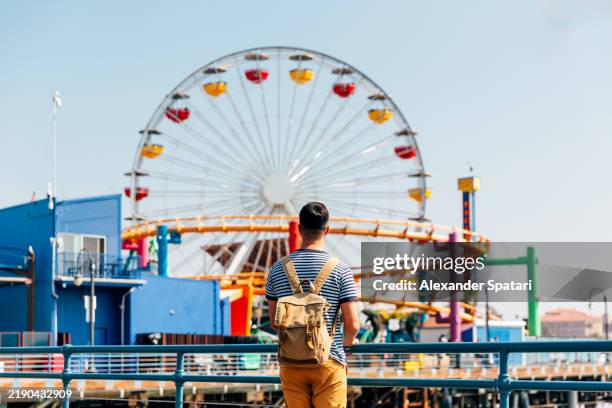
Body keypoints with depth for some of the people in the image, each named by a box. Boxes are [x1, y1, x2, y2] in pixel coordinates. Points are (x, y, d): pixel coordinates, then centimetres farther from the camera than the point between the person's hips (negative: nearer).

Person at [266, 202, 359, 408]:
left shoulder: (278, 268, 1)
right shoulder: (339, 269, -8)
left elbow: (274, 320, 9)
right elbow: (352, 325, -8)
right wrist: (347, 342, 14)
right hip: (329, 361, -3)